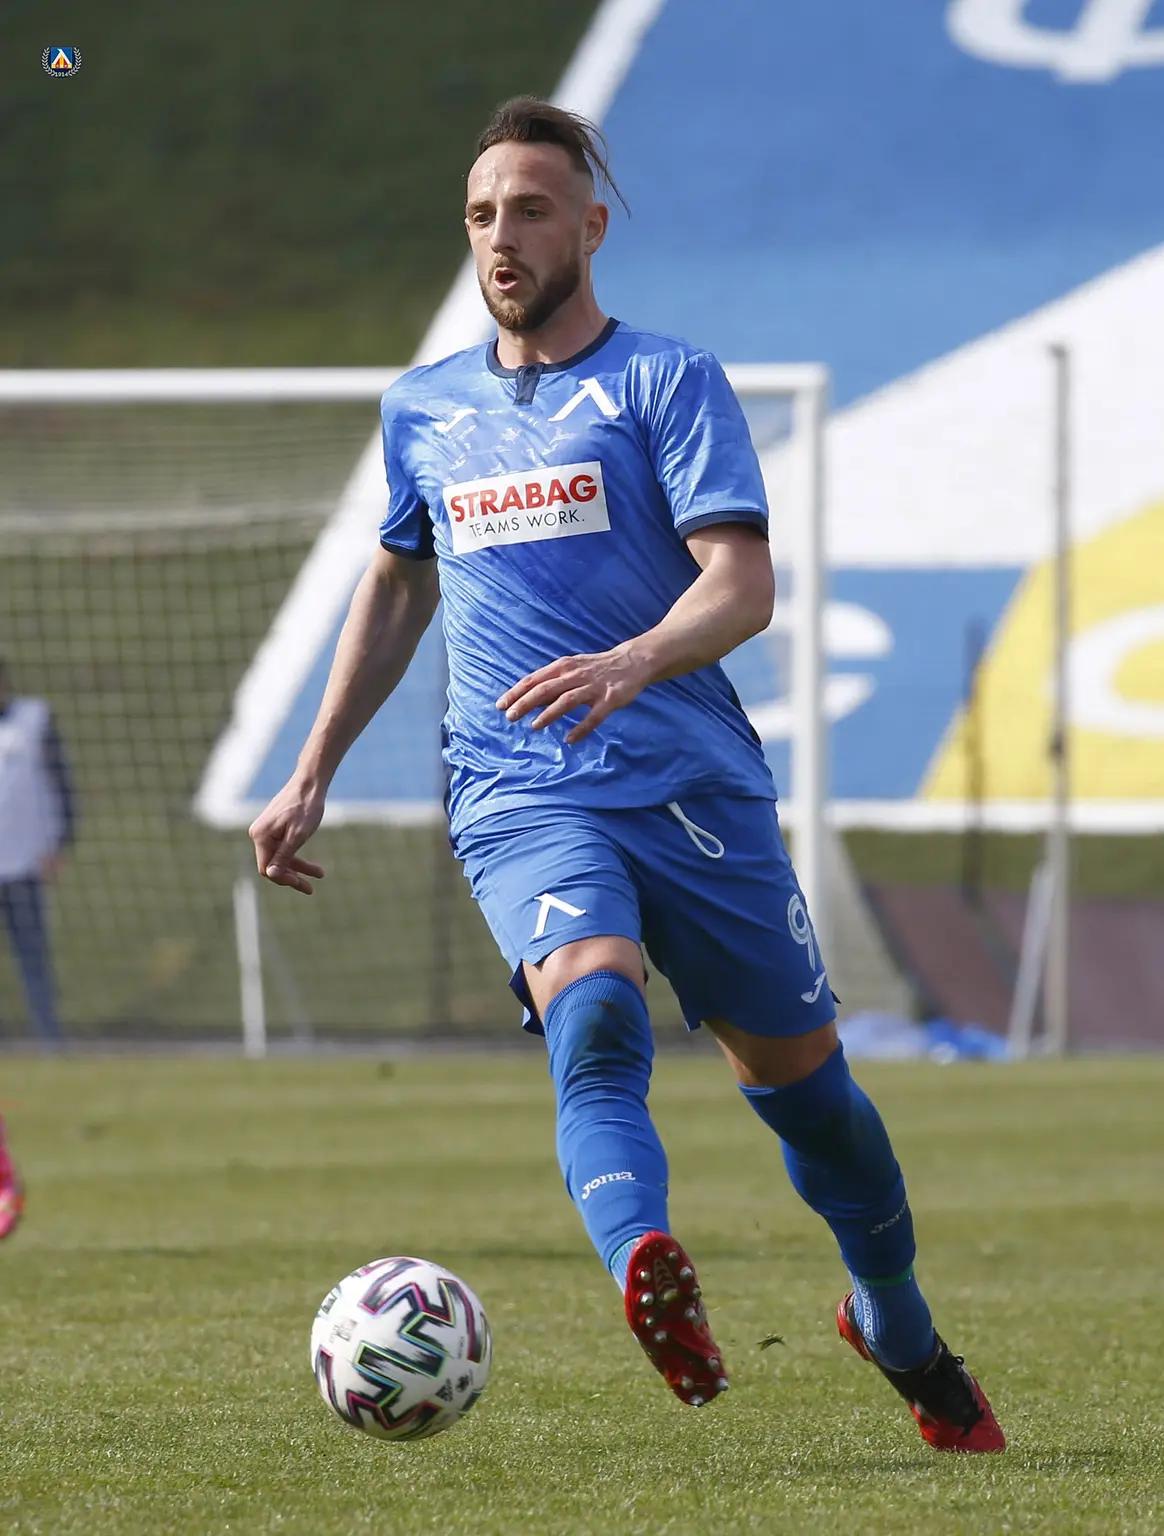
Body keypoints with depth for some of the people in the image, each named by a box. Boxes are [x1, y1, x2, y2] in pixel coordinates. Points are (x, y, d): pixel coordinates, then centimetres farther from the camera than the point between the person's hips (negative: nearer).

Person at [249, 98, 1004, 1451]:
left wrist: (630, 665, -32)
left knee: (797, 1073, 8)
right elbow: (395, 588, 29)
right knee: (595, 1014, -29)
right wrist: (311, 777, 25)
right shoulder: (423, 408, 14)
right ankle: (649, 1279, -54)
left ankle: (899, 1329, 33)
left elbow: (743, 585, -13)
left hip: (695, 783, -1)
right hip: (520, 799, 1)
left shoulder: (666, 382, -1)